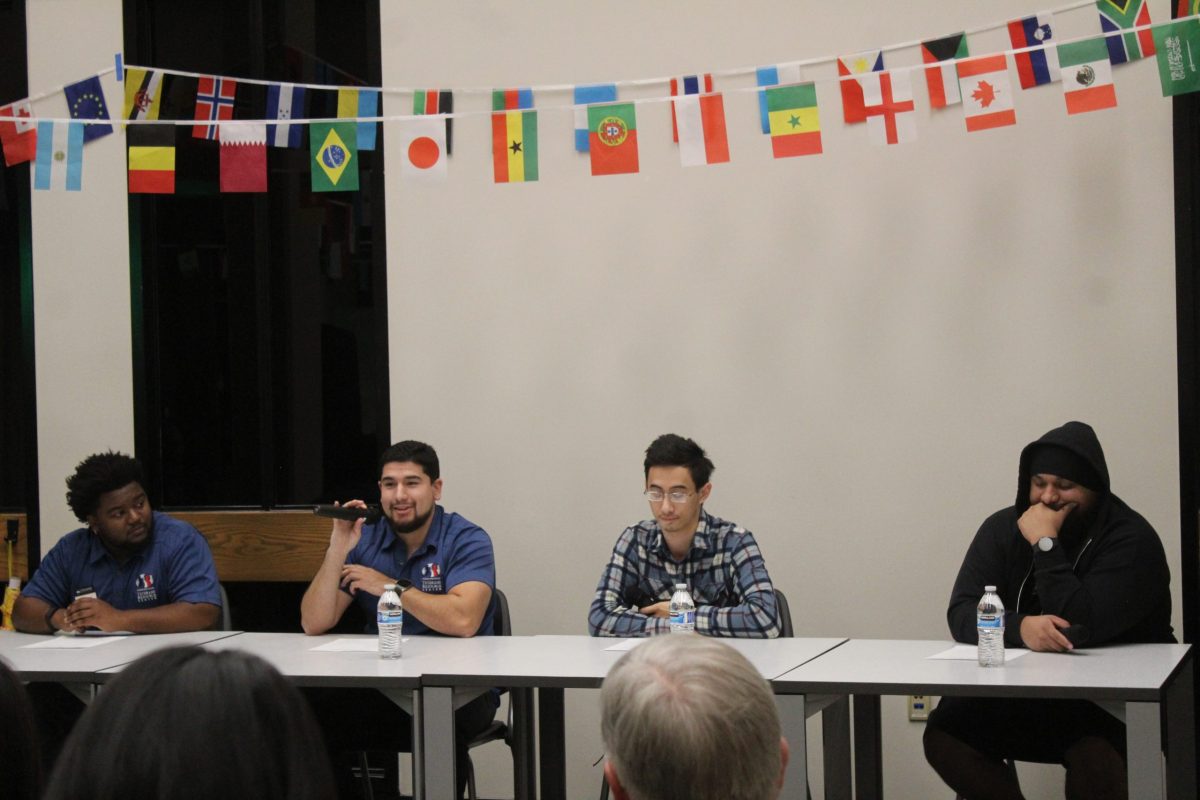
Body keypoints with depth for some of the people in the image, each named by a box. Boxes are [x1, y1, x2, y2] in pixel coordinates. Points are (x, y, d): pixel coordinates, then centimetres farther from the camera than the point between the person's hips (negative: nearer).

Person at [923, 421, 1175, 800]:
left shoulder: (1131, 539, -12)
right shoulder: (1003, 528, 4)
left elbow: (1080, 627, -23)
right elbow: (961, 612, -7)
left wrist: (1045, 545, -22)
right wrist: (1020, 627, -27)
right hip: (1022, 695, 5)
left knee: (1095, 754, -36)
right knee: (942, 734, -18)